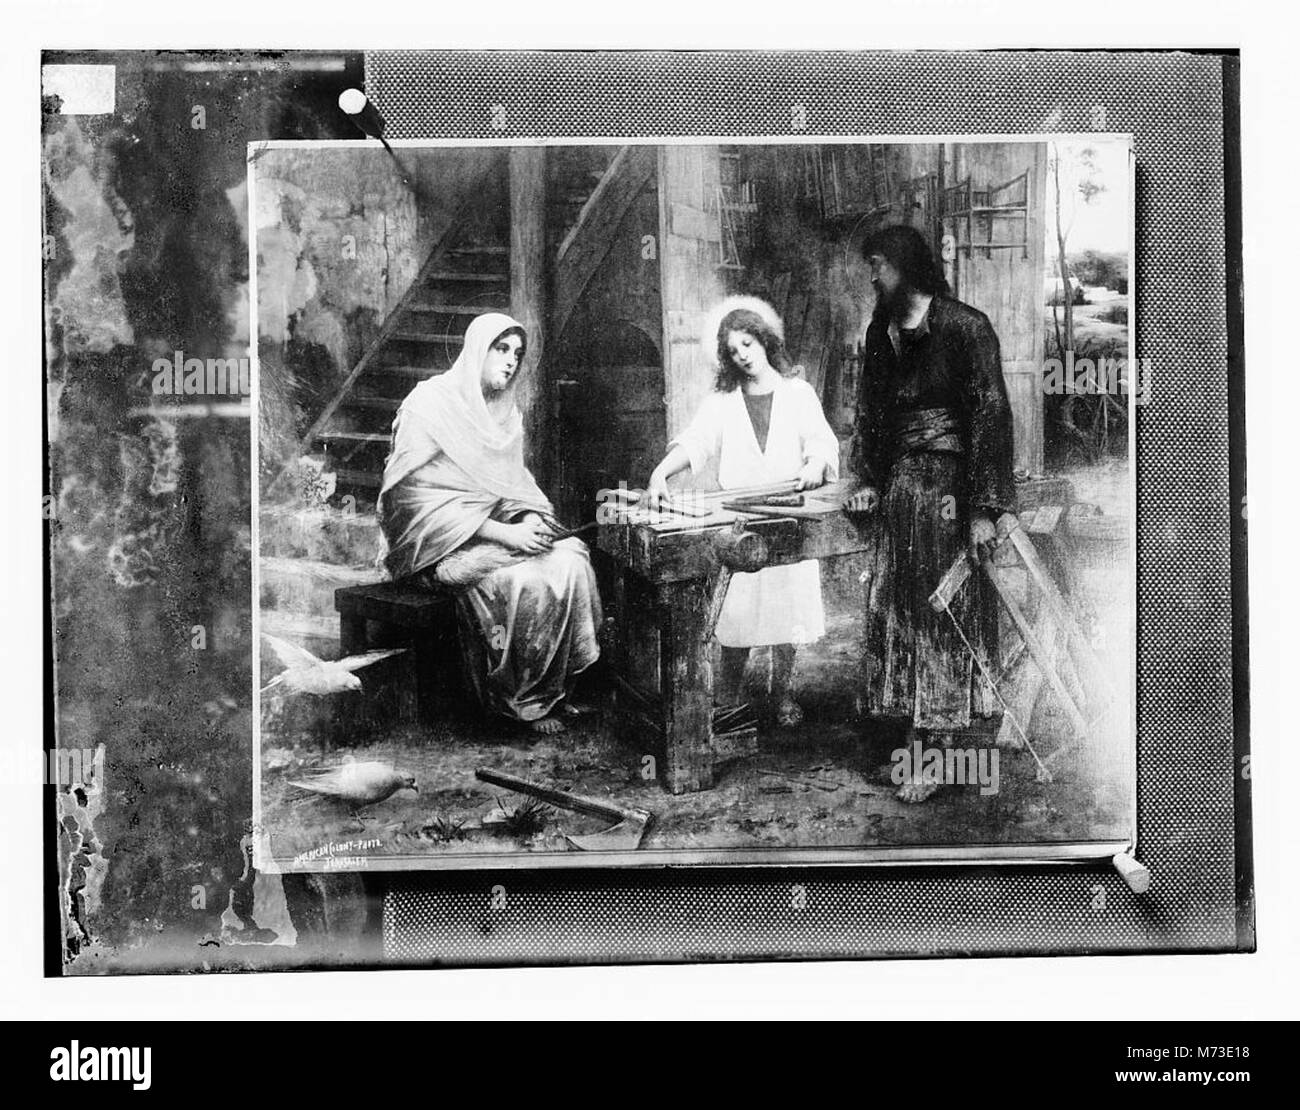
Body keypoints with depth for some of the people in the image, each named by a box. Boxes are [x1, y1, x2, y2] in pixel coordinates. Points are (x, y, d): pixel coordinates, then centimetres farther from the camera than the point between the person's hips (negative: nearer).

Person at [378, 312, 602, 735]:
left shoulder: (506, 413, 14)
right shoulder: (432, 404, -10)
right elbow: (417, 498, -17)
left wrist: (531, 518, -9)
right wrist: (503, 533, -23)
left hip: (496, 534, 7)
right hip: (440, 543, -7)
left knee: (571, 557, -20)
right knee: (526, 578, -30)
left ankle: (553, 691, -11)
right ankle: (523, 701, -13)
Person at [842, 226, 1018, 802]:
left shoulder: (965, 328, -11)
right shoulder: (881, 333, 10)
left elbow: (991, 415, -14)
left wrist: (985, 507, -18)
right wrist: (868, 481, 9)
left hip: (950, 488, -7)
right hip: (900, 486, 7)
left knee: (946, 612, -2)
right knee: (895, 609, 7)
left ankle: (936, 752, 4)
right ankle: (920, 735, 18)